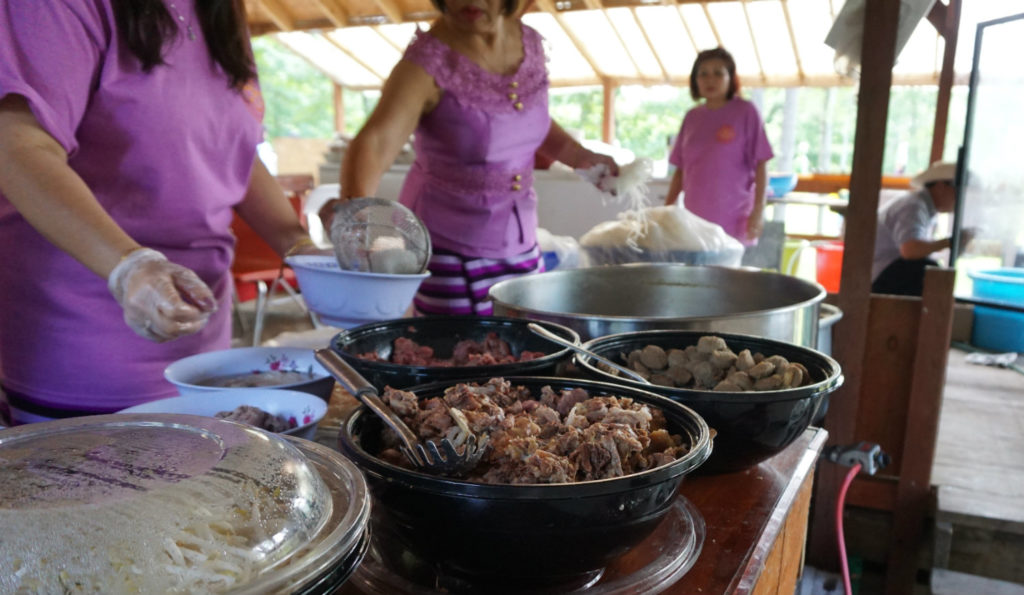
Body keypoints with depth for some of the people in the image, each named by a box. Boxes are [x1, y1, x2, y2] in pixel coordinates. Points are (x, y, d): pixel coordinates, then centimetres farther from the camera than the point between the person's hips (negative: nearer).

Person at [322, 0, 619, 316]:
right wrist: (354, 203, -52)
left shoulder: (530, 42, 0)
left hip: (520, 247, 6)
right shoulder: (427, 64, -18)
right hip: (446, 251, -6)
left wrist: (580, 156, 4)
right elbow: (374, 143, -33)